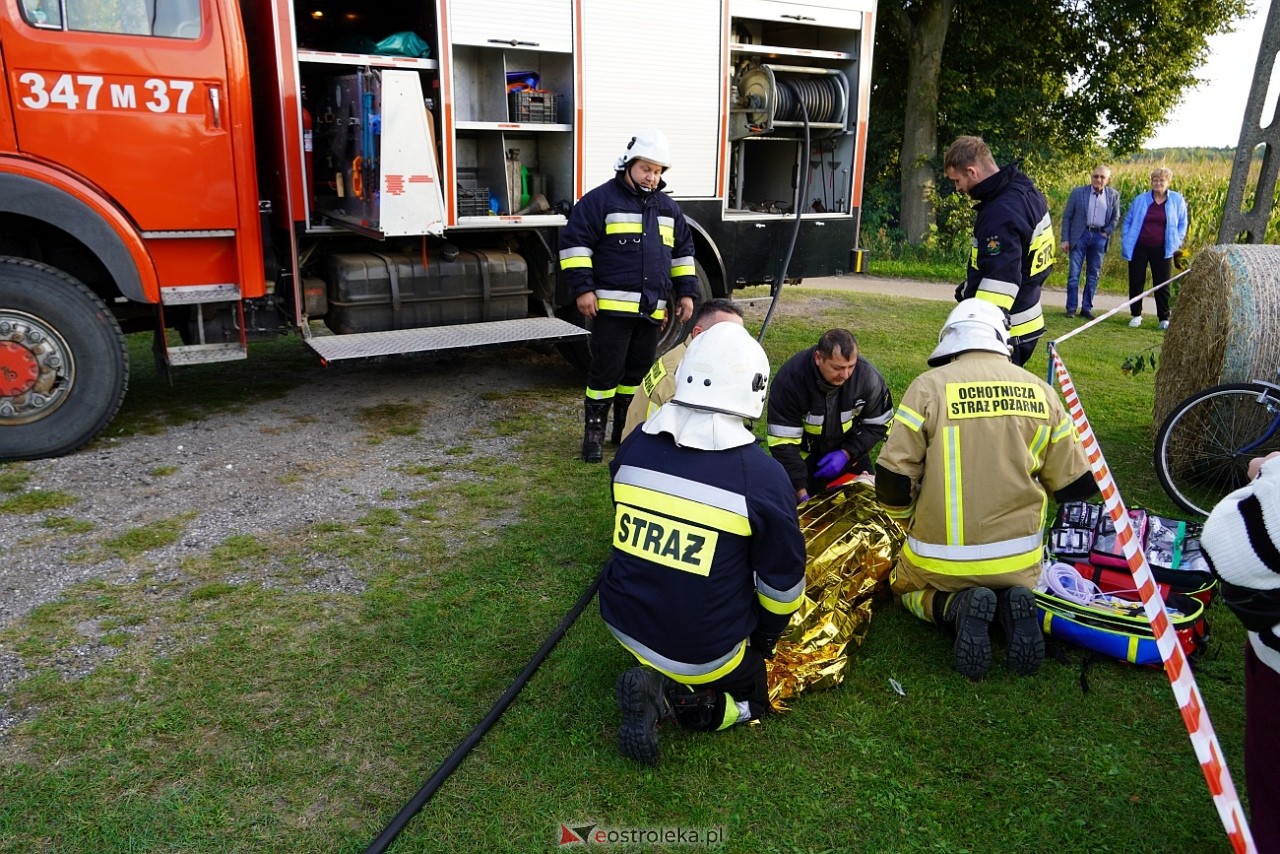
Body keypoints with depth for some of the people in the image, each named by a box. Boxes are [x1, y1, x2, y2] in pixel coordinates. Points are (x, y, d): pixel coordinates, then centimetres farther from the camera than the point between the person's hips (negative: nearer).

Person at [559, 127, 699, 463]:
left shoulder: (668, 208, 16)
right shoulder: (601, 199, -4)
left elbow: (682, 251, 24)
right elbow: (574, 242, -7)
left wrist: (686, 292, 16)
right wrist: (582, 288, -13)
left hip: (652, 309, 6)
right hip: (611, 306, -6)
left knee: (640, 369, 12)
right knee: (607, 368, -5)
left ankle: (628, 428, 25)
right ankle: (594, 430, 8)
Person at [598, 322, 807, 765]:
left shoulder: (634, 446, -7)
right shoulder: (763, 476, -20)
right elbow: (783, 582, -9)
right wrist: (767, 637, 12)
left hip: (625, 623, 5)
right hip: (704, 650, -5)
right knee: (759, 690, 22)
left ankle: (655, 681, 8)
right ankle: (676, 699, -4)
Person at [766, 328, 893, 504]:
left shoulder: (867, 375, -23)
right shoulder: (790, 378, -30)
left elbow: (878, 424, -8)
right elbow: (783, 441, -27)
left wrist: (846, 453, -21)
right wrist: (801, 492, -32)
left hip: (849, 456, 2)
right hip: (805, 458, -2)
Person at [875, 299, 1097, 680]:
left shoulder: (929, 385, -11)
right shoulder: (1040, 390, -1)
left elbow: (892, 481, -13)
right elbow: (1076, 486, 4)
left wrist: (914, 524, 8)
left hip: (942, 557, -3)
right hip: (1019, 561, 3)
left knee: (905, 586, 29)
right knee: (1012, 584, 37)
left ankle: (955, 608, -4)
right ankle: (1014, 606, 1)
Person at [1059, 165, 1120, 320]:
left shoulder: (1113, 195, 5)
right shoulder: (1078, 192, -1)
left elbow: (1115, 218, 14)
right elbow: (1067, 217, 0)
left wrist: (1107, 232, -1)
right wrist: (1065, 239, -5)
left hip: (1099, 237, 2)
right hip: (1080, 235, -2)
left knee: (1093, 275, 5)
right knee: (1074, 273, -3)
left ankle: (1087, 308, 12)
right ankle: (1071, 308, 4)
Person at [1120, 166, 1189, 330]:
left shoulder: (1177, 200, 3)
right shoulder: (1141, 200, 4)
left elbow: (1182, 223, 12)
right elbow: (1128, 221, 10)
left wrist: (1177, 241, 1)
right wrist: (1126, 242, 1)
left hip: (1162, 250, -1)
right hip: (1139, 248, 1)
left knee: (1163, 284, 1)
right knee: (1136, 282, 4)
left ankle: (1164, 318, 8)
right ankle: (1136, 315, 17)